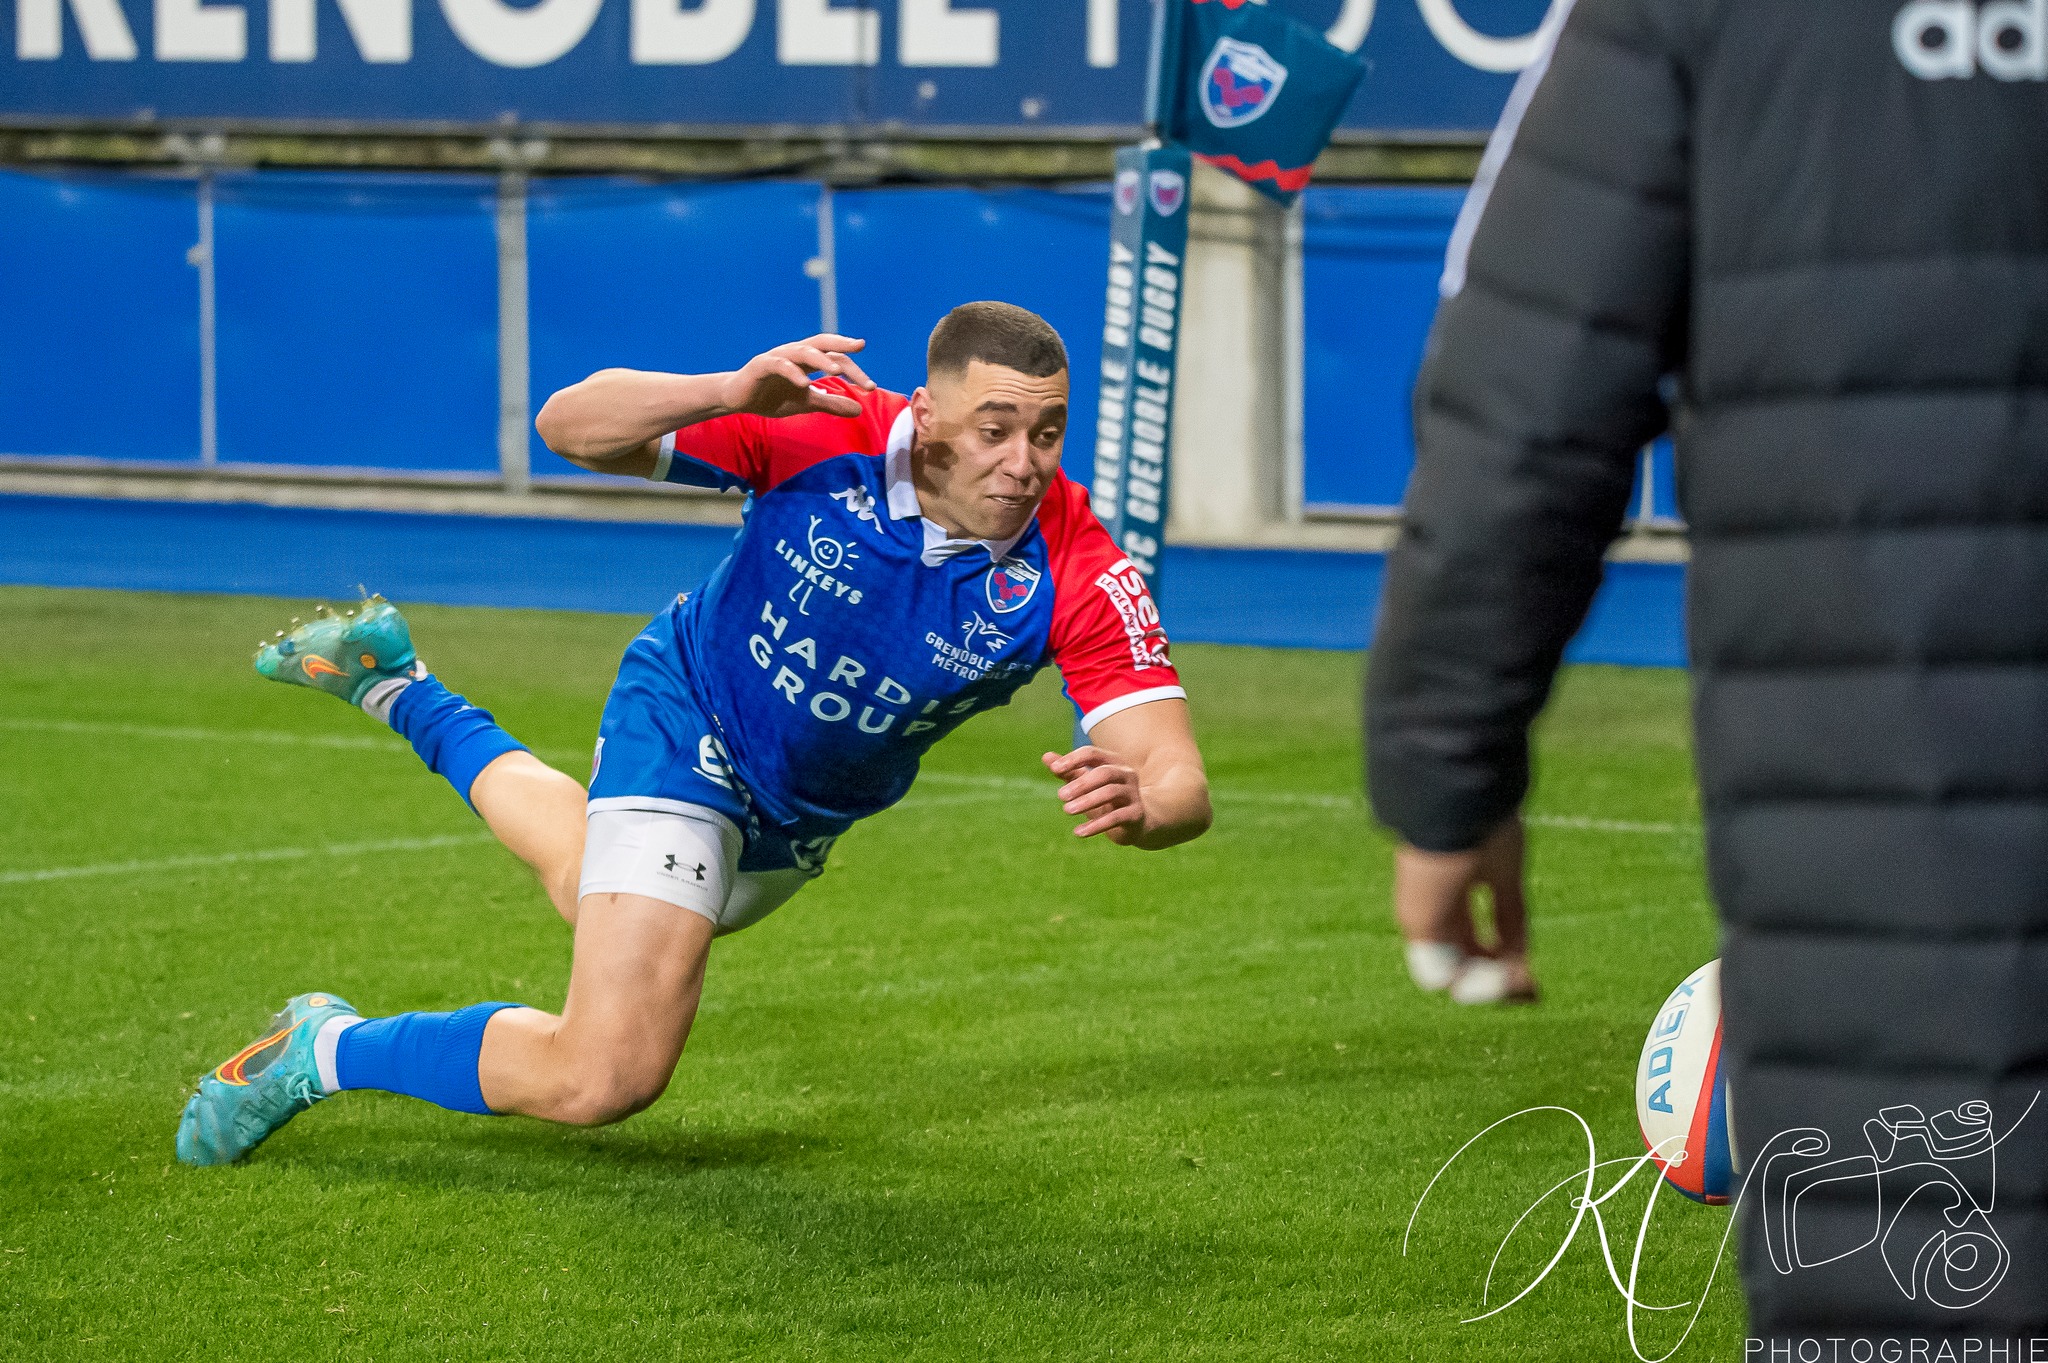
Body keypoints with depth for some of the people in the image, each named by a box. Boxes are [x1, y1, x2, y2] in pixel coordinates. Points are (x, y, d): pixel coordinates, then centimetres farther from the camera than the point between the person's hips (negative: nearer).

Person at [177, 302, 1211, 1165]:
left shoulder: (1078, 574, -30)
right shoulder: (823, 429, -33)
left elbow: (1180, 782, -35)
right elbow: (568, 427, -31)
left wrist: (1135, 803, -60)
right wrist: (733, 390, -50)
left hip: (802, 823, 5)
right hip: (686, 730, -5)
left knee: (595, 888, 33)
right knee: (605, 1078, -19)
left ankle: (394, 689, 56)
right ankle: (330, 1049, 5)